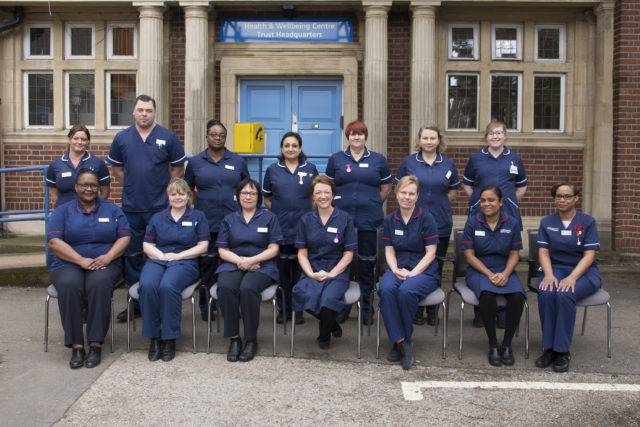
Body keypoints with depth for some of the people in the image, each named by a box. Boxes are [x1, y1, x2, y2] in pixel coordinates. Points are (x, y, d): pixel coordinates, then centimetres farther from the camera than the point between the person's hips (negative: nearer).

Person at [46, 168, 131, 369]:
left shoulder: (112, 210, 15)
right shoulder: (62, 211, 12)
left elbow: (125, 237, 6)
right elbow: (54, 241, -1)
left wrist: (107, 257, -12)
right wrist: (81, 260, -14)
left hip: (105, 264, 0)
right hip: (69, 264, 0)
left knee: (99, 284, -35)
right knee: (69, 286, -34)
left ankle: (96, 345, -30)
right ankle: (76, 346, -29)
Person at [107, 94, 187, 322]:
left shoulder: (168, 137, 0)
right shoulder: (122, 138, 6)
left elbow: (178, 168, 6)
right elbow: (116, 167, 17)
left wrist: (165, 189, 2)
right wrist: (132, 186, 9)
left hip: (160, 207, -2)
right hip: (131, 207, 3)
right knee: (132, 255, 8)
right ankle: (135, 302, 20)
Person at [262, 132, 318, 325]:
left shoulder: (310, 168, 7)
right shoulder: (272, 170, 8)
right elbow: (267, 198, 13)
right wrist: (276, 213, 1)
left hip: (303, 226, 0)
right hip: (280, 226, 0)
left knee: (300, 269, 3)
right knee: (282, 268, 3)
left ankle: (298, 309, 12)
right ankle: (284, 309, 13)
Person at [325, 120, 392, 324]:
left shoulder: (378, 160, 9)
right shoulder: (335, 159, 9)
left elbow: (386, 187, 16)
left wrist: (373, 204, 8)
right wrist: (337, 204, 5)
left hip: (368, 219, 0)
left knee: (367, 263, 4)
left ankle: (366, 308, 14)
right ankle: (342, 307, 13)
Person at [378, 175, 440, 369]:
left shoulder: (426, 218, -2)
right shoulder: (390, 220, 11)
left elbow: (430, 253, -6)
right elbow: (389, 250, 10)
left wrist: (412, 273, -16)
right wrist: (396, 270, -9)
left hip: (424, 270, -3)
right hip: (398, 268, 3)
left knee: (406, 290, -35)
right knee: (386, 289, -31)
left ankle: (403, 340, -13)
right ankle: (399, 341, -23)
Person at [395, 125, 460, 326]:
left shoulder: (448, 164, 8)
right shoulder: (408, 162, 4)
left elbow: (453, 190, 17)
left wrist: (441, 204, 6)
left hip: (441, 224, 2)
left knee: (436, 267, 6)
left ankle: (432, 310, 17)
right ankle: (417, 310, 12)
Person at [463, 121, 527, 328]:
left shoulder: (515, 159, 10)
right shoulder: (476, 159, 8)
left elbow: (522, 187, 19)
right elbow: (466, 184, 17)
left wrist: (510, 202, 8)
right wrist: (477, 202, 7)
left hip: (508, 217, 1)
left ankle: (502, 313, 10)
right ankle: (480, 312, 8)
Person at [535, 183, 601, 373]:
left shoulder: (588, 222, 2)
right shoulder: (547, 222, 11)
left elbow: (589, 255, -6)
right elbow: (543, 252, 3)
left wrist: (572, 277, -22)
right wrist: (549, 274, -17)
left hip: (583, 271, -2)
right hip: (555, 268, 2)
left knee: (564, 294, -34)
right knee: (546, 293, -32)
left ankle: (562, 351, -24)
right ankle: (549, 348, -22)